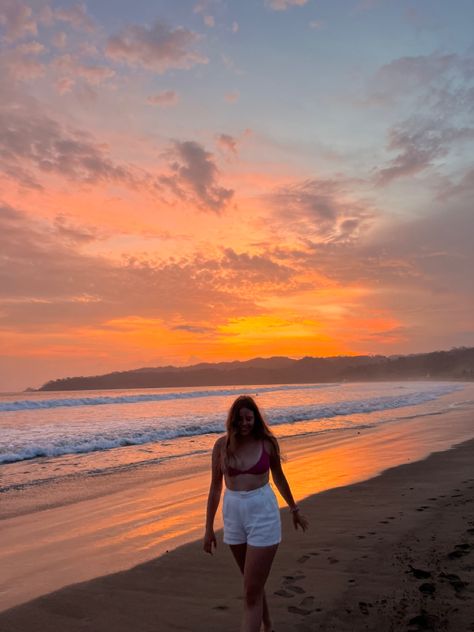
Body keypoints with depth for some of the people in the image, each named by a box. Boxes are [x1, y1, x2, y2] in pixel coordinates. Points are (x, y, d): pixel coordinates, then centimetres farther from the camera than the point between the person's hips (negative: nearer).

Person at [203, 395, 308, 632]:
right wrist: (209, 528, 6)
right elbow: (215, 487, 4)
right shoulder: (222, 445, -3)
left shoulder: (267, 442, -6)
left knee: (251, 591, -5)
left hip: (263, 514, -3)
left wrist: (294, 510, 21)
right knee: (253, 583, 21)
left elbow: (278, 477, 10)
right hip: (233, 514, 3)